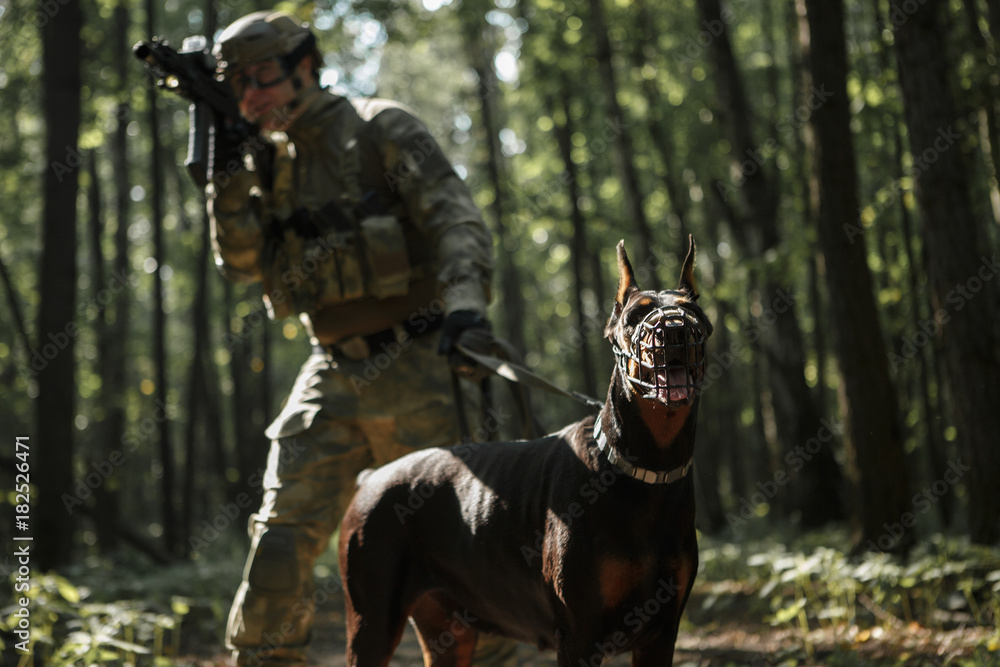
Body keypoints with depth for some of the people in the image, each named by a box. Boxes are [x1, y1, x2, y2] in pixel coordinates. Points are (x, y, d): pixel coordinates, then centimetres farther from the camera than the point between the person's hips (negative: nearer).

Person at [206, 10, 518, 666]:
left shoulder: (382, 131, -5)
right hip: (332, 376, 5)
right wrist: (228, 174, -6)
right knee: (282, 535, -3)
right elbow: (242, 261, 7)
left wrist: (466, 297, -33)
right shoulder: (270, 162, 13)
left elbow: (457, 220, -15)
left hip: (412, 368, -5)